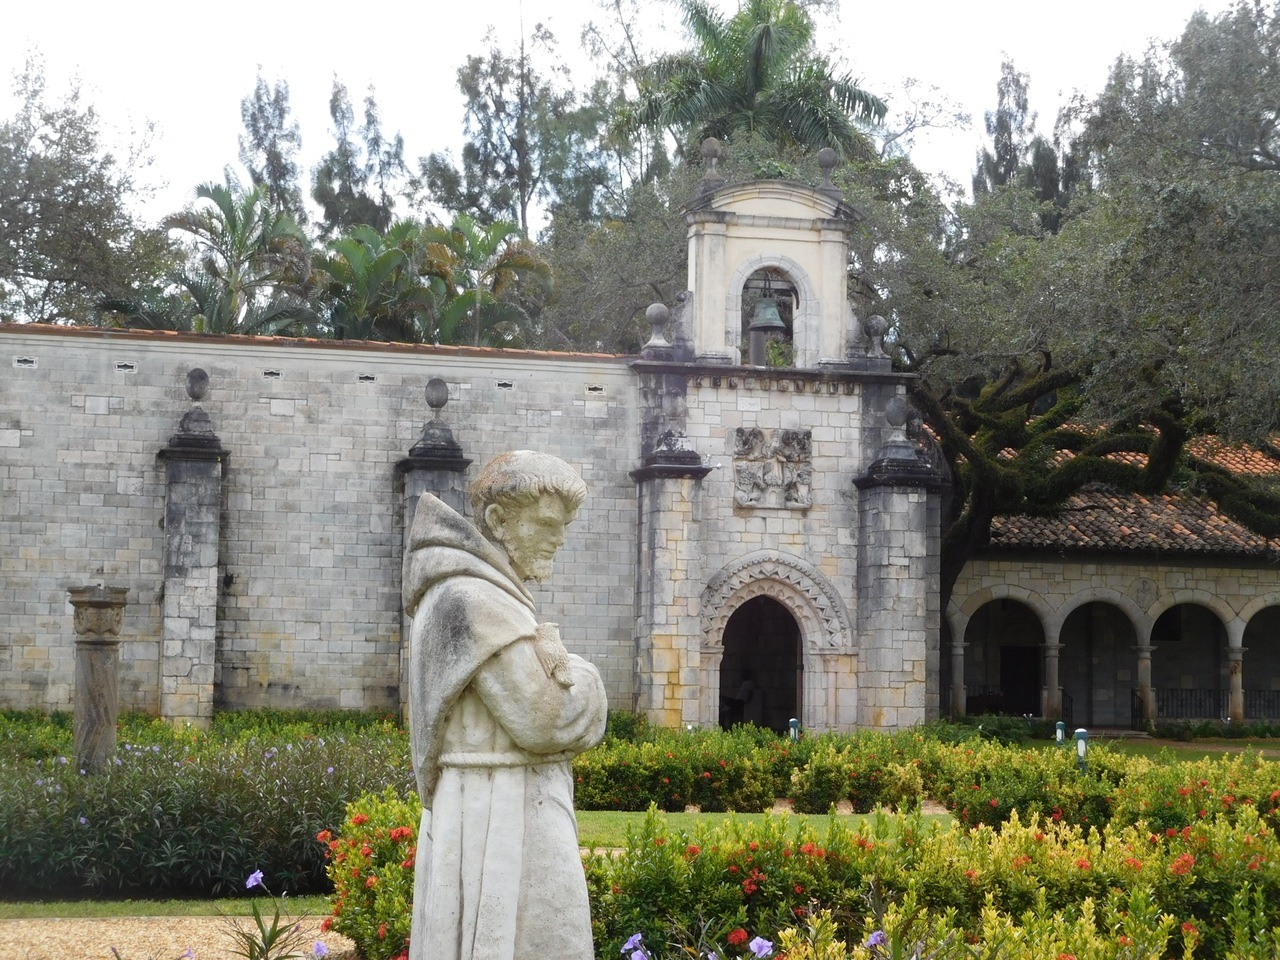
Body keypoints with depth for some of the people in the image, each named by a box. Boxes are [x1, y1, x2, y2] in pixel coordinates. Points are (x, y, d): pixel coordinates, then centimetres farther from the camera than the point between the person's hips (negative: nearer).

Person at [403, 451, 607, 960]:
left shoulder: (483, 594, 15)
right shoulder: (475, 601, -17)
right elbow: (548, 720, -17)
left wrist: (557, 674, -4)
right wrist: (574, 679, 1)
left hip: (487, 819, 10)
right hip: (502, 827, -10)